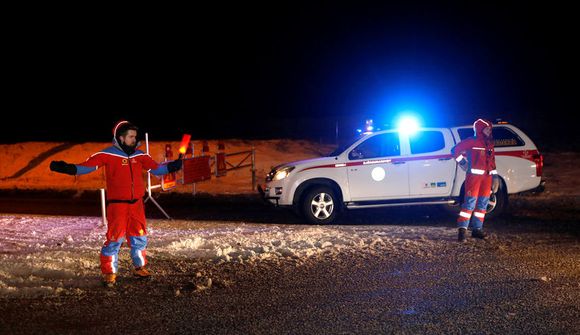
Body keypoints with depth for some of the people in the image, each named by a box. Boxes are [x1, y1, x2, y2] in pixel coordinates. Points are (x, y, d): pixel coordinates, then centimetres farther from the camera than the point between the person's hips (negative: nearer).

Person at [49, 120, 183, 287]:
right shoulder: (107, 155, -9)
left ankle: (140, 267, 31)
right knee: (115, 238, -5)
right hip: (117, 205, -5)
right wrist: (67, 168, -29)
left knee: (140, 237, 14)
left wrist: (173, 166, 2)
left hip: (136, 204, 5)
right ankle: (109, 273, 7)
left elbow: (156, 168, 13)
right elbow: (86, 166, -15)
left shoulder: (140, 155, 6)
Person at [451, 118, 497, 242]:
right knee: (470, 202, -13)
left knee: (483, 203, 9)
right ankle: (462, 230, -13)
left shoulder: (489, 143, 17)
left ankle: (477, 229, 16)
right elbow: (455, 150, -8)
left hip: (486, 176, 8)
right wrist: (462, 162, -7)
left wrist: (494, 174, 15)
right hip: (474, 175, -8)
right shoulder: (472, 141, -6)